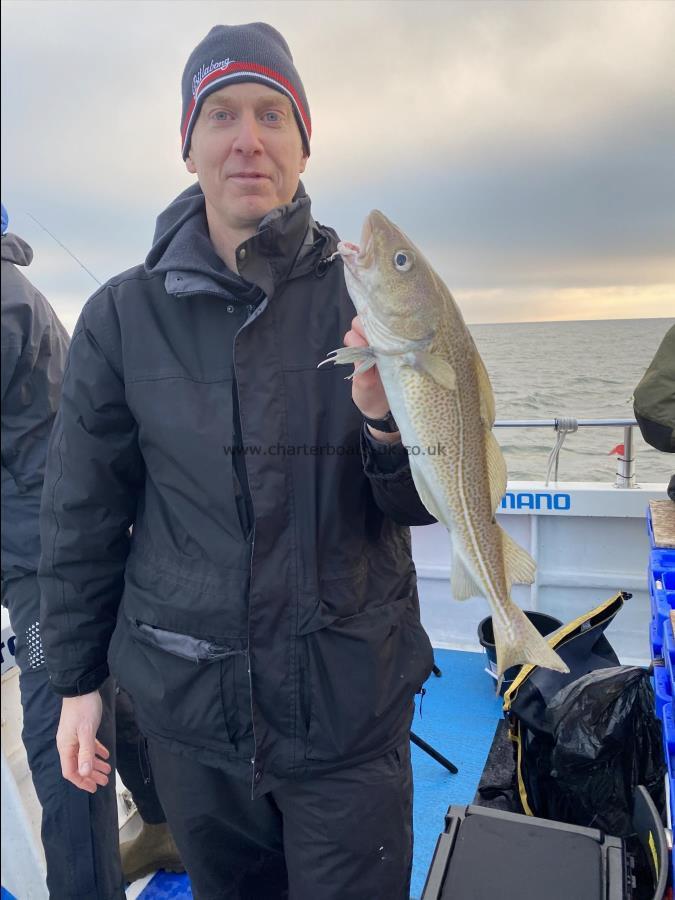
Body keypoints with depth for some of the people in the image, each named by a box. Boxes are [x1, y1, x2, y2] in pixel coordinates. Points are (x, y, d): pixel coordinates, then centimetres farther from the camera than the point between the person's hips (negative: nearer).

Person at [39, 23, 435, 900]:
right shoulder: (124, 315, -4)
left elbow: (423, 505, -5)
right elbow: (83, 514, 2)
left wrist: (387, 423, -26)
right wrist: (76, 678, 6)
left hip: (349, 702, -1)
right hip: (189, 702, 2)